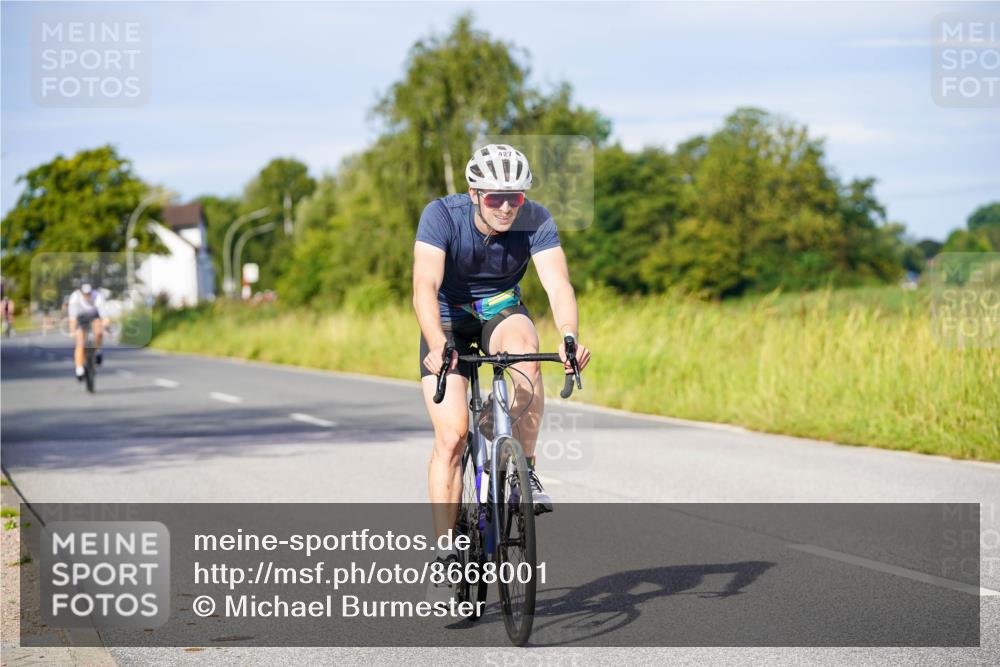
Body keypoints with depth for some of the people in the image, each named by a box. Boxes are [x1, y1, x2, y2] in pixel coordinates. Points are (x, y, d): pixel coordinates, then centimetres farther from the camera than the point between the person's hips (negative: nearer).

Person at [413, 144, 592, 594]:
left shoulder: (536, 220, -20)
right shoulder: (441, 215, -25)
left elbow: (558, 285, -30)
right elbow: (425, 286, -35)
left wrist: (569, 336, -49)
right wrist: (437, 344, -52)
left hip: (502, 312, 1)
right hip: (449, 320, -1)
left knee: (524, 343, -36)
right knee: (451, 434, -15)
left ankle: (526, 470, -20)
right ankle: (446, 549, -5)